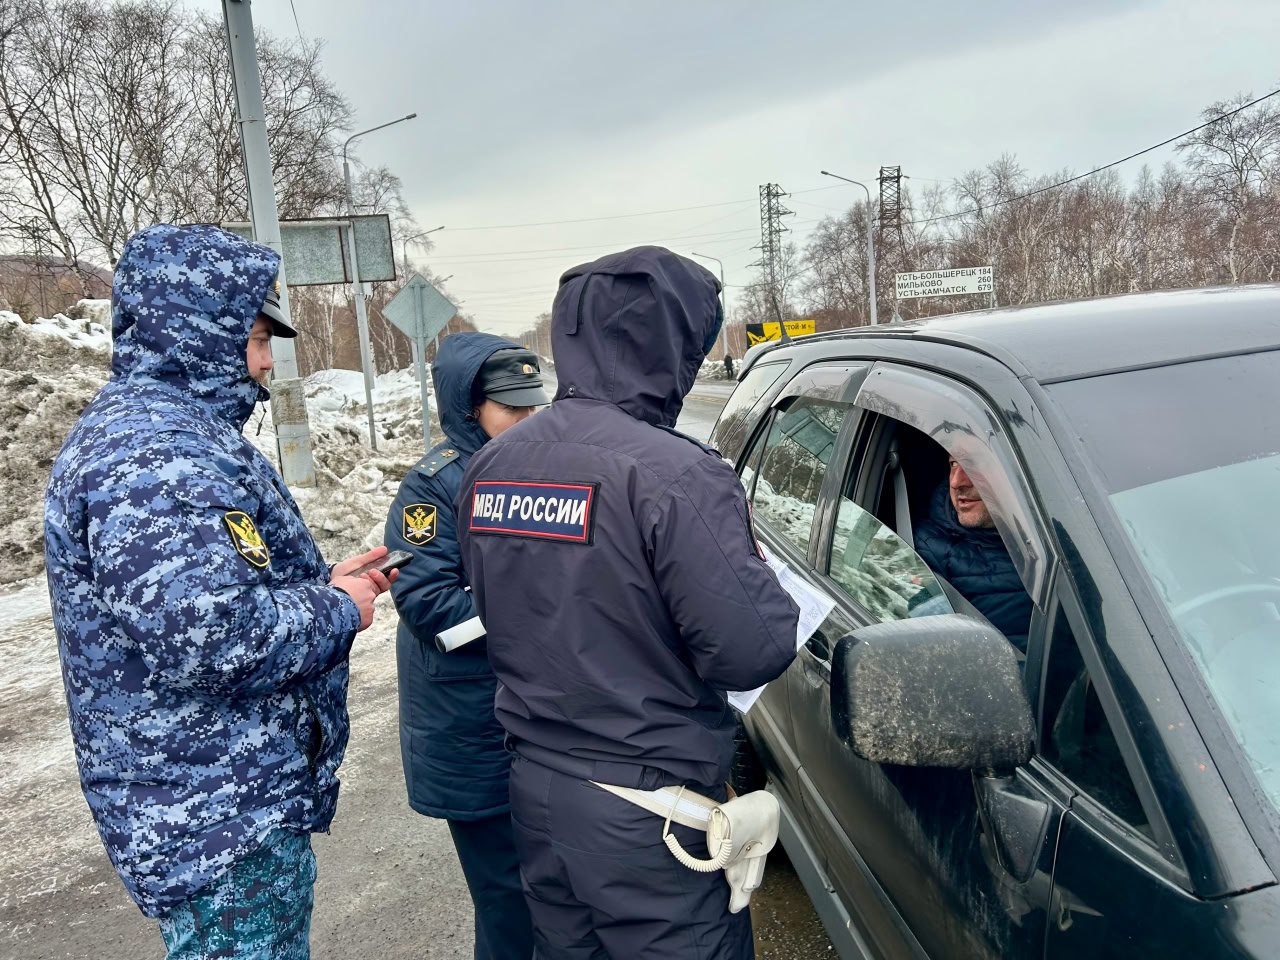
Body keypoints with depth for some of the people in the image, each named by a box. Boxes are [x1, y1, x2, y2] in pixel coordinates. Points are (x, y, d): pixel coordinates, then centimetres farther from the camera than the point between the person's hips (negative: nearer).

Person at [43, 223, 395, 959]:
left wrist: (322, 585, 10)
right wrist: (338, 613, -16)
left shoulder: (169, 430, 12)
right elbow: (206, 637, -32)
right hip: (221, 819, -10)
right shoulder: (153, 453, -23)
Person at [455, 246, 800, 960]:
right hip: (645, 813, -7)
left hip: (533, 786, 7)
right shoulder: (674, 472, -22)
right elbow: (753, 653, -22)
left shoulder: (490, 465, 1)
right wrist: (751, 563, -4)